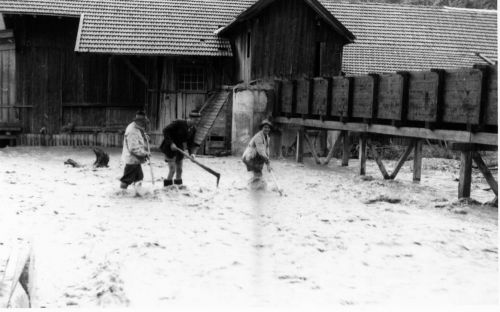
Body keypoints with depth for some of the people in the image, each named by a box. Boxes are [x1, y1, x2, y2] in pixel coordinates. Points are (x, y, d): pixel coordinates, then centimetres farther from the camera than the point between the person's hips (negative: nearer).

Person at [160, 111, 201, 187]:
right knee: (172, 170, -9)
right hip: (170, 149, -6)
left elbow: (190, 142, 1)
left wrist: (192, 153, -16)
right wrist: (171, 143, -24)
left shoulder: (193, 129, -1)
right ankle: (168, 186, 4)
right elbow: (166, 131, -18)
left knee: (179, 170, 9)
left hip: (179, 150, 6)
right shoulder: (178, 123, -20)